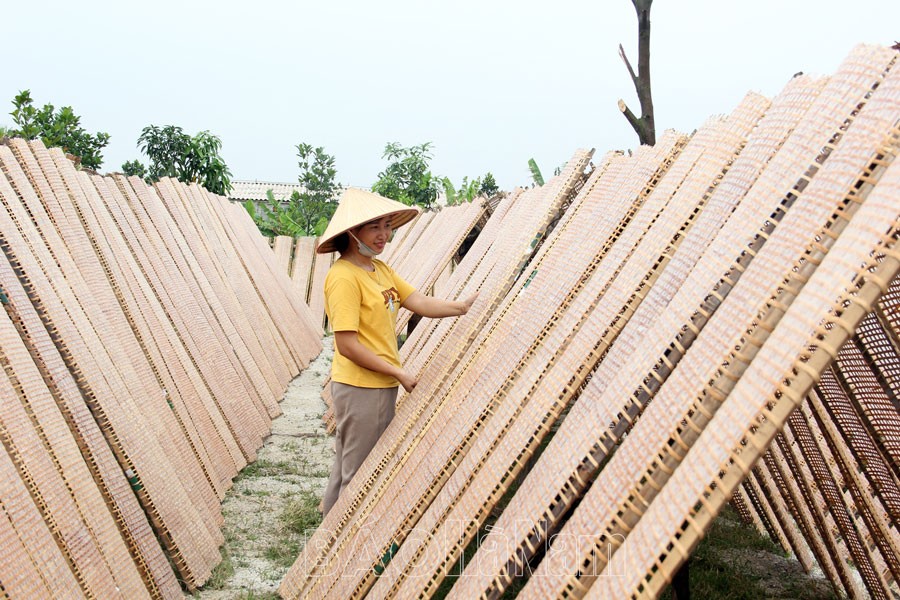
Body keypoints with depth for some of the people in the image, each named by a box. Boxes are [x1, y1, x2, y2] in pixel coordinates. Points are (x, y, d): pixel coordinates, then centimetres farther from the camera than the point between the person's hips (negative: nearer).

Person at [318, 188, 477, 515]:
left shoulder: (380, 269, 11)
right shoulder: (343, 277, -19)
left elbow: (420, 302, 4)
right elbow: (347, 345, -22)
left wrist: (461, 306, -10)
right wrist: (399, 372, -16)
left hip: (382, 387, 9)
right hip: (359, 389, -9)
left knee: (345, 468, 21)